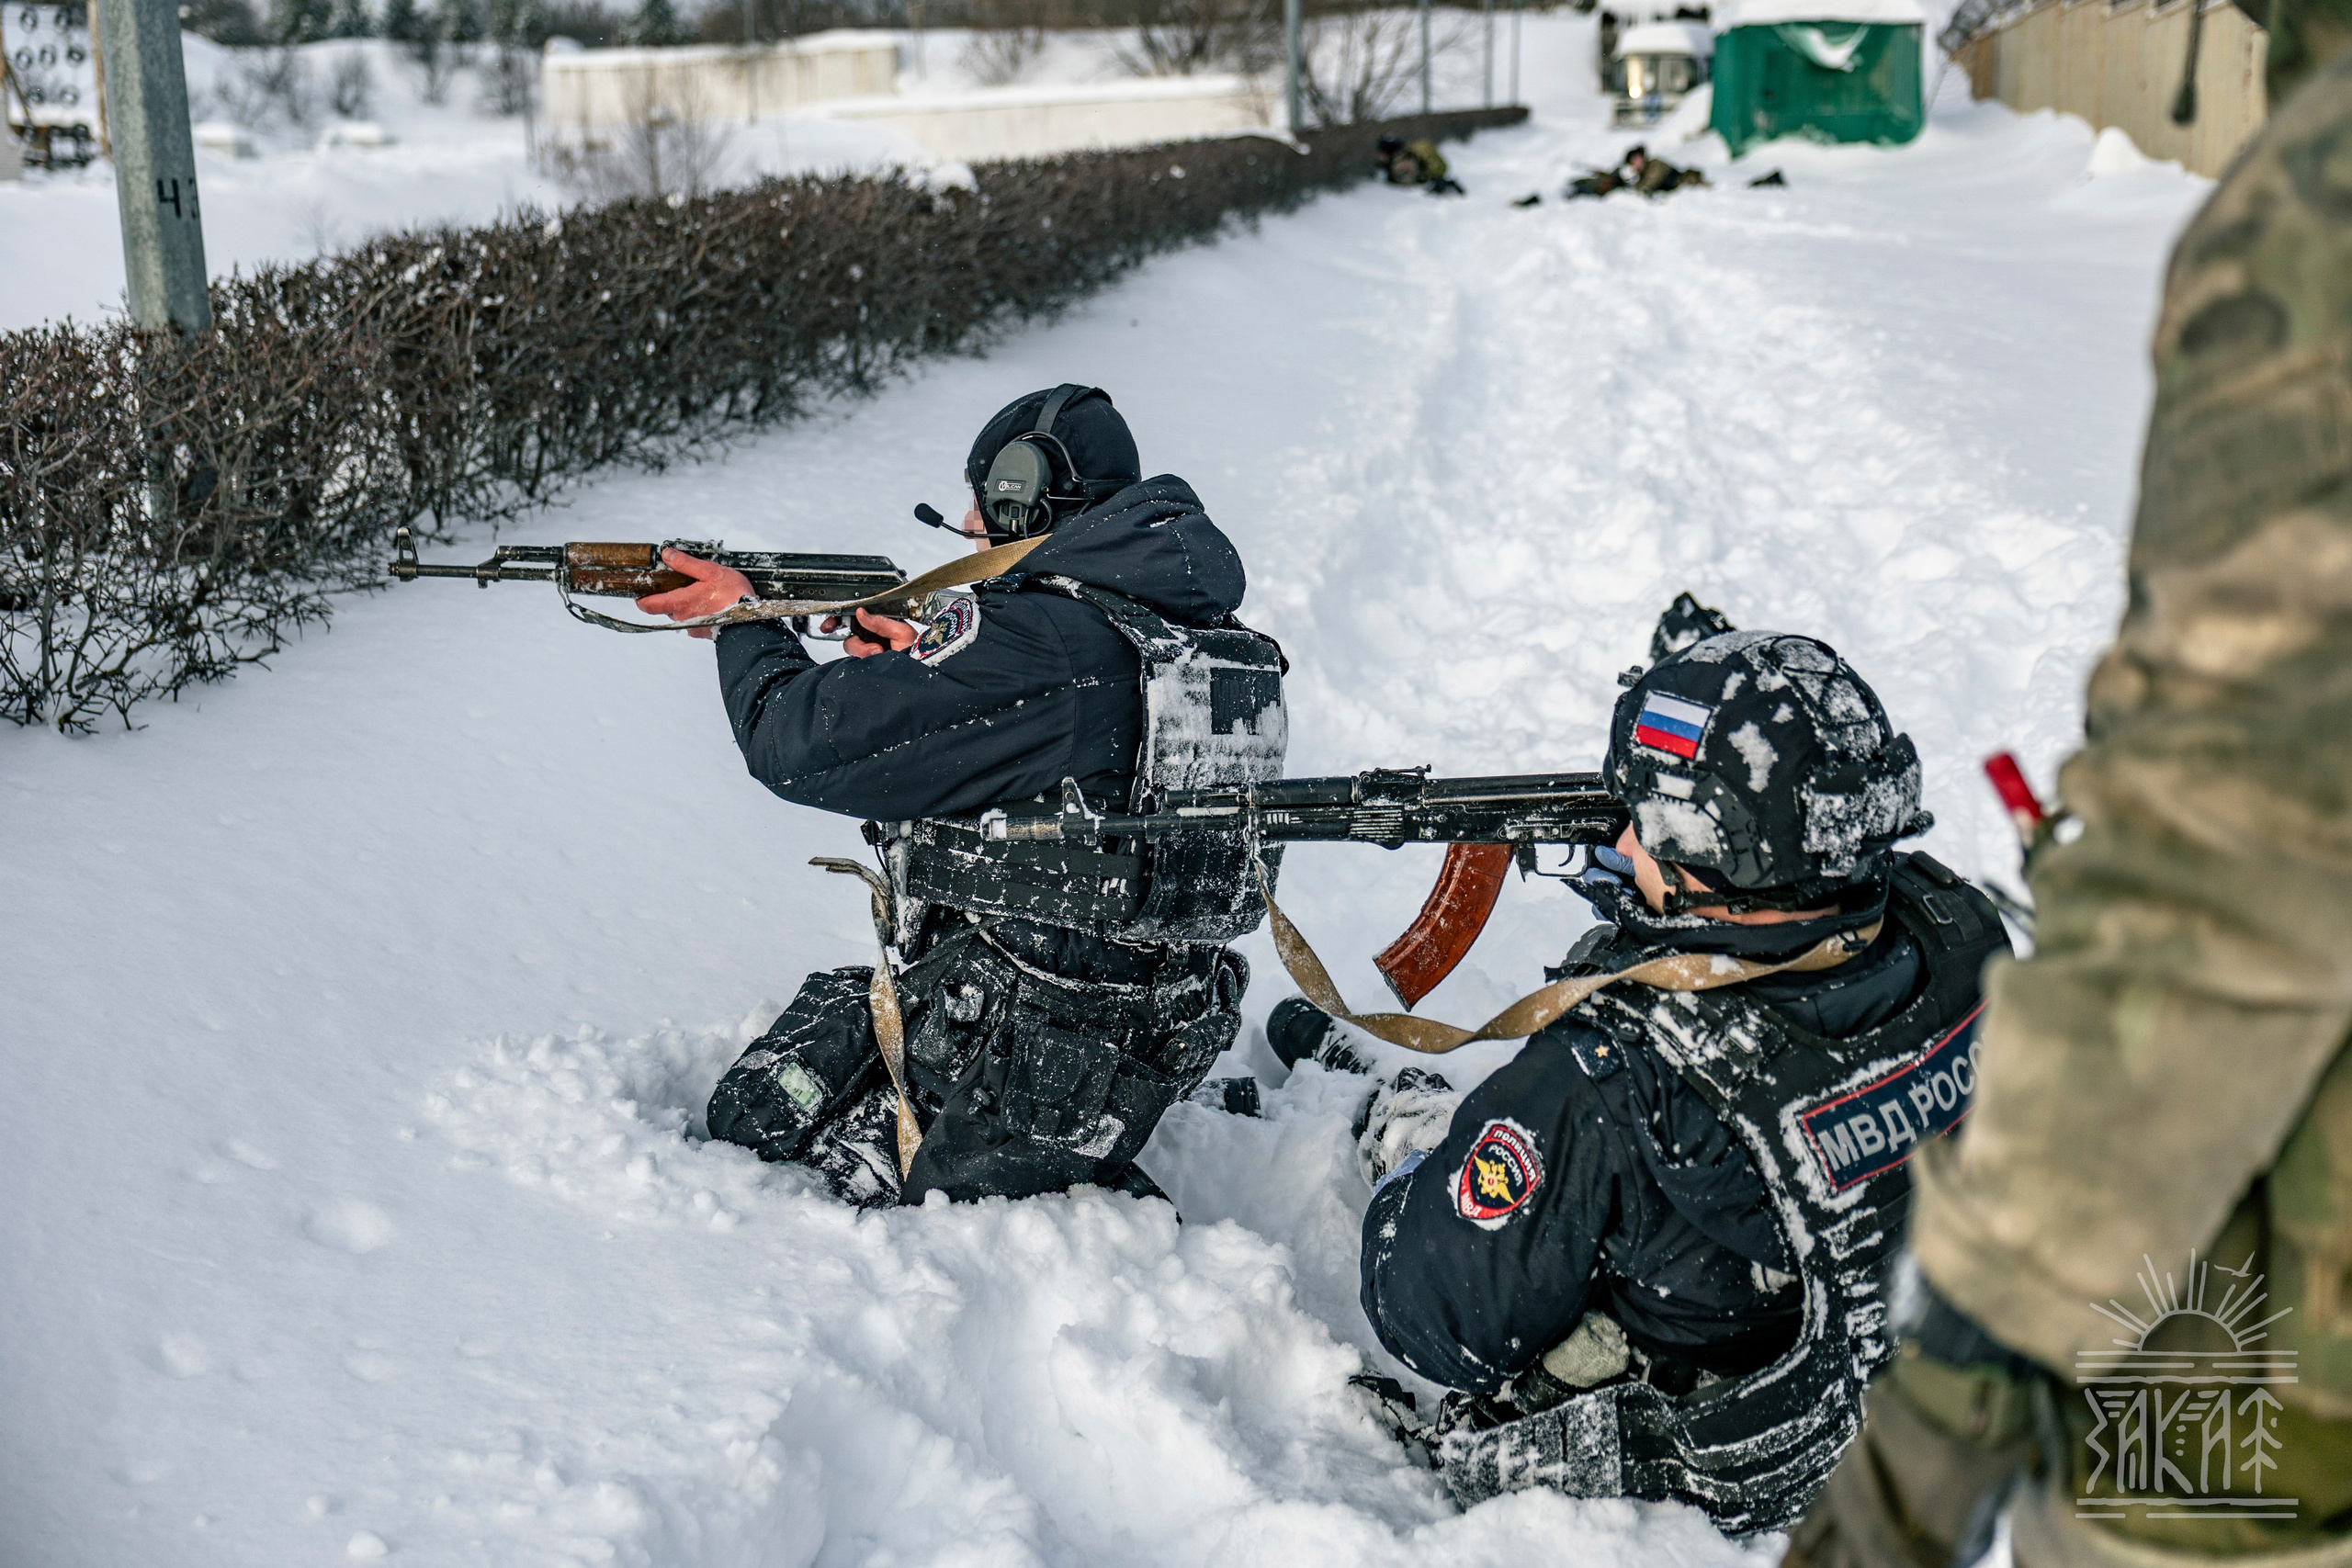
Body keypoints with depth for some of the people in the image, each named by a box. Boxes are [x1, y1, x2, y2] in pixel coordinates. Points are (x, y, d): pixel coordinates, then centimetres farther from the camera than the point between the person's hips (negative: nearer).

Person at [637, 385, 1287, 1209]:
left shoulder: (1031, 640, -21)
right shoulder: (1195, 624, 7)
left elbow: (803, 743, -18)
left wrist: (745, 621, 0)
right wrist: (917, 668, 11)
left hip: (1011, 1073, -10)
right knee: (832, 1000, 29)